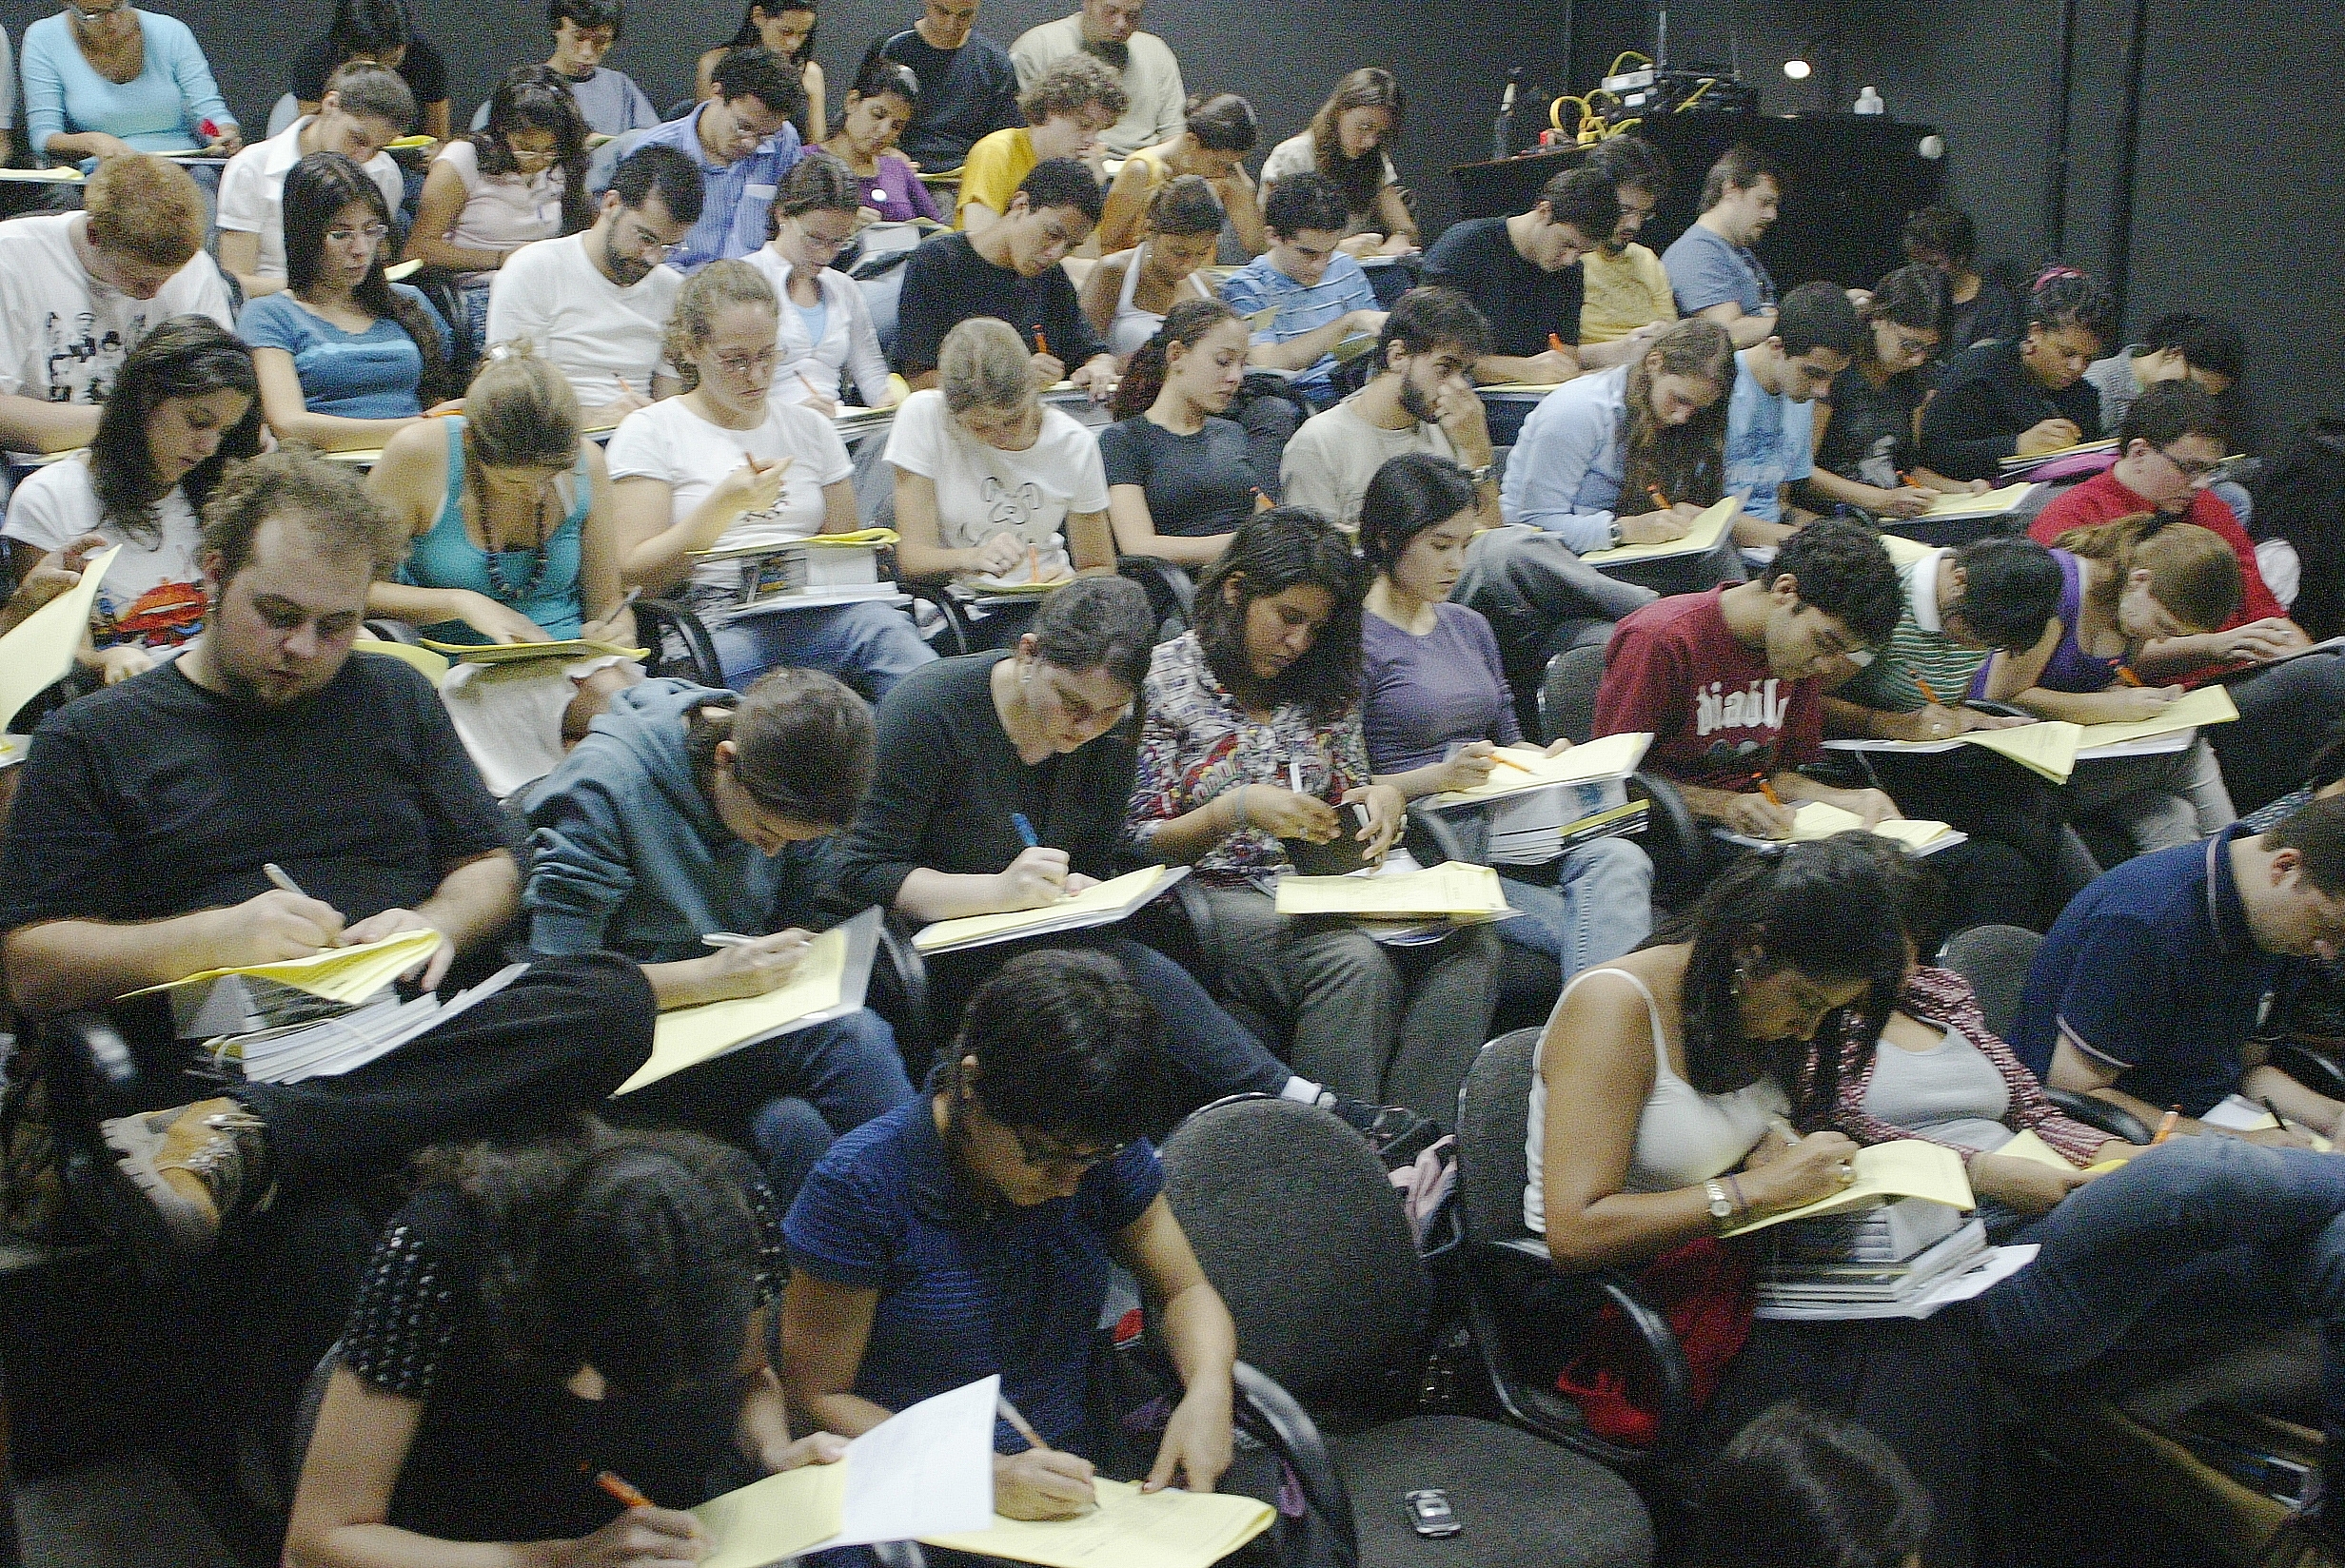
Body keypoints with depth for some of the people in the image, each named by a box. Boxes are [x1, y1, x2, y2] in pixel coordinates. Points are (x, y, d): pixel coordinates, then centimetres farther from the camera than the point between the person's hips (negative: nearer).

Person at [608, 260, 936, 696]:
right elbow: (634, 571, 0)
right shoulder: (650, 431, 10)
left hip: (823, 611, 3)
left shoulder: (809, 428, 24)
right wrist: (725, 503, -12)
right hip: (719, 623, -3)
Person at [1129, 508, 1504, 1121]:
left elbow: (1353, 814, 21)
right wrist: (1236, 809, -20)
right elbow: (1139, 847, -5)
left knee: (1469, 943, -23)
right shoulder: (1162, 680, -1)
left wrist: (1383, 799, -3)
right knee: (1356, 962, -34)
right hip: (1211, 892, -6)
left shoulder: (1324, 685, 15)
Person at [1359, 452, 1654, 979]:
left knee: (1620, 859, -27)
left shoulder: (1469, 626, 22)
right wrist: (1439, 776, -21)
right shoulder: (1355, 639, -3)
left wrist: (1544, 759, 5)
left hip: (1502, 825, 7)